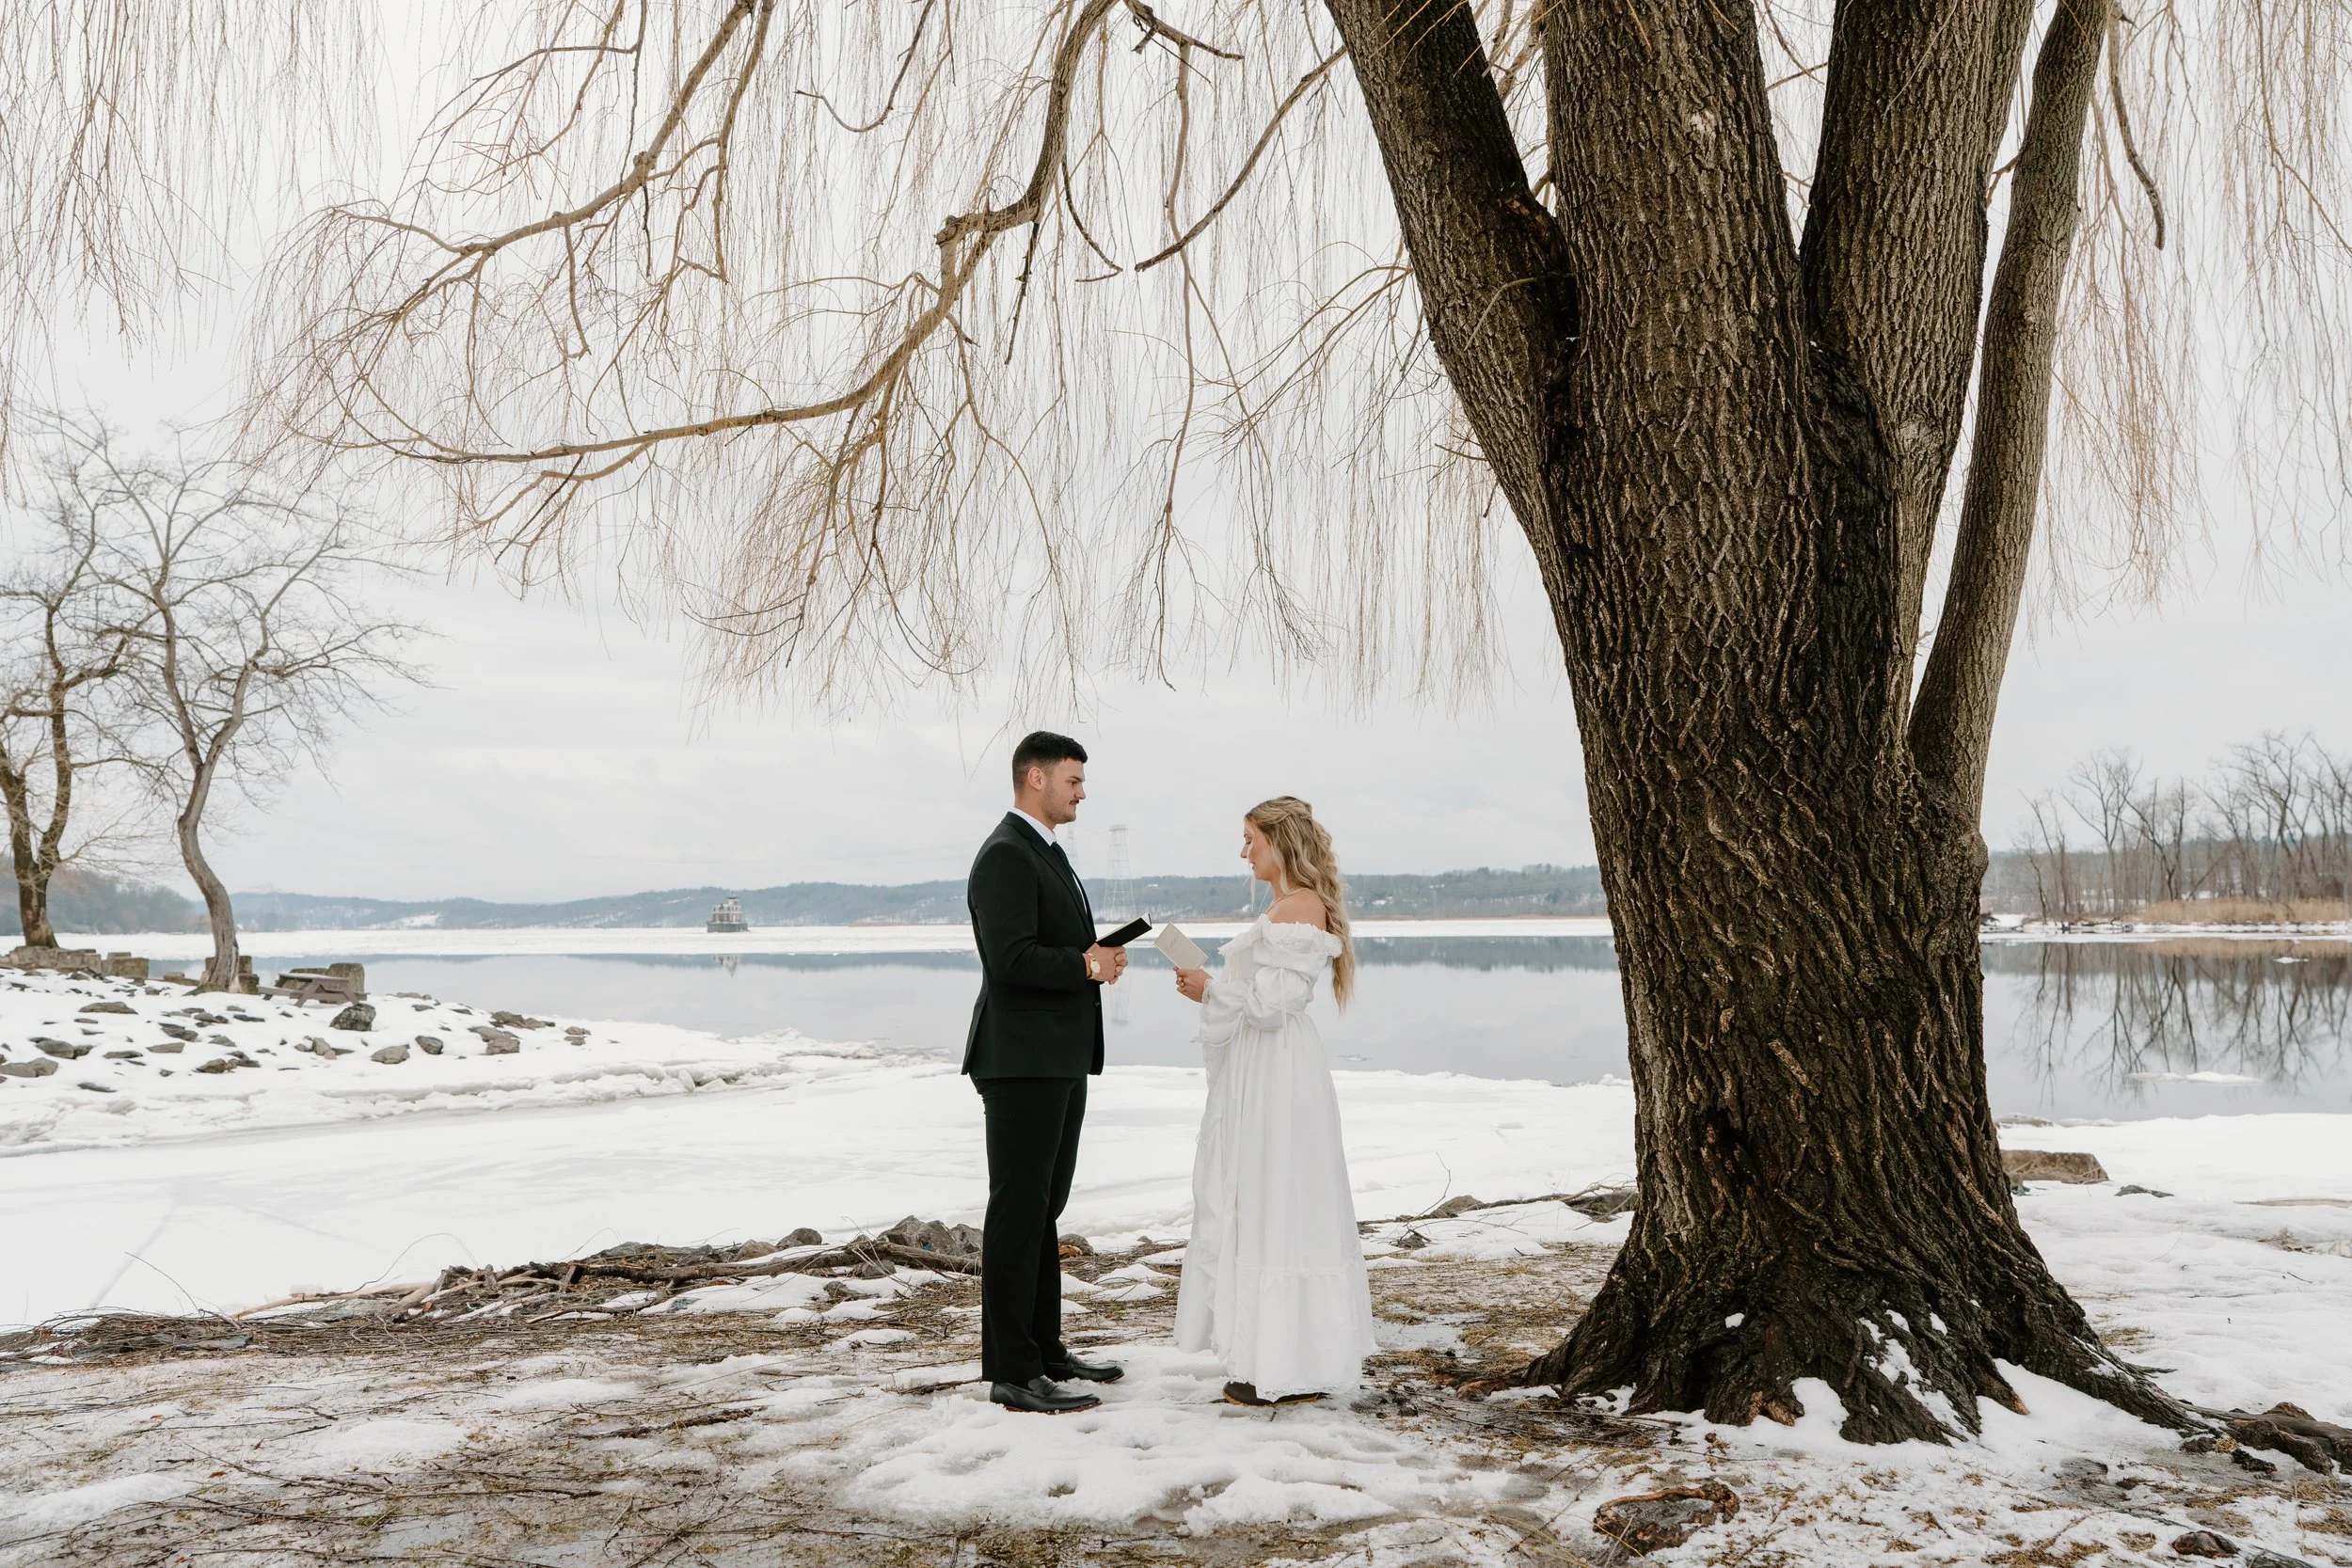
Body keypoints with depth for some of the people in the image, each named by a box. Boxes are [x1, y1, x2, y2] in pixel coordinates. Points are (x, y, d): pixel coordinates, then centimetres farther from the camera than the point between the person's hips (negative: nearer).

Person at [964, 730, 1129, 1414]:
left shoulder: (1045, 853, 18)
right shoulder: (1005, 856, -14)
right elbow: (1010, 961, -24)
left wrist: (1096, 959, 5)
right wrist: (1088, 965, -14)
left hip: (1060, 1060, 10)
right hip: (1023, 1061, -10)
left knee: (1043, 1209, 15)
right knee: (1018, 1213, -5)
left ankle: (1043, 1349, 24)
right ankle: (1011, 1372, 1)